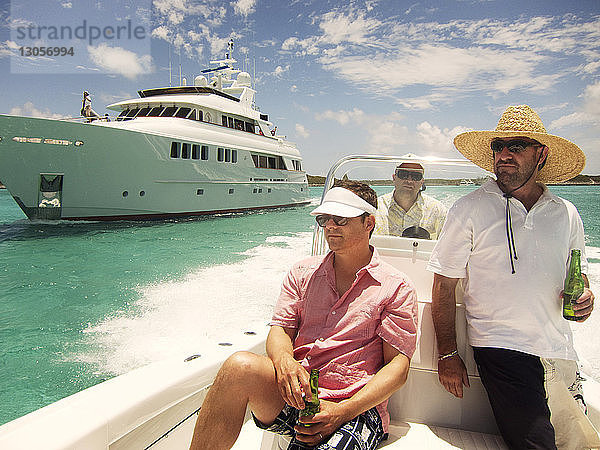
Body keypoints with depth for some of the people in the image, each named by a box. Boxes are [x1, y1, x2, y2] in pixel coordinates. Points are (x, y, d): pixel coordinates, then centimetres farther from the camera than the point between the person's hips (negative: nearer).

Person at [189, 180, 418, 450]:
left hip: (358, 409, -3)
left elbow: (398, 366, -2)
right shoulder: (302, 273, 14)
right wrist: (284, 360, -17)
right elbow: (280, 330, 8)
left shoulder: (396, 288, 3)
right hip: (295, 395, 4)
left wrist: (343, 411, -15)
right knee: (240, 365, -27)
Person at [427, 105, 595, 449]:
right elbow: (444, 287, -5)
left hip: (560, 351, 5)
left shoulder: (567, 214, 7)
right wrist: (448, 355, -7)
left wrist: (583, 298, -2)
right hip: (502, 347, -4)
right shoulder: (470, 210, -5)